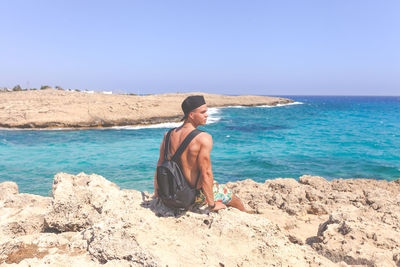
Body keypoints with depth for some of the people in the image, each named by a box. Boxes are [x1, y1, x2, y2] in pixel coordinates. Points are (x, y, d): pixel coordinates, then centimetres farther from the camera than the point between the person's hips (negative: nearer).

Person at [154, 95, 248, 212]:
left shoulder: (169, 135, -3)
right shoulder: (204, 138, -23)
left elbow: (160, 164, 5)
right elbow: (206, 173, -25)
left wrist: (157, 192, 17)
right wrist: (212, 204, -15)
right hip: (196, 193, -6)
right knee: (235, 200, 19)